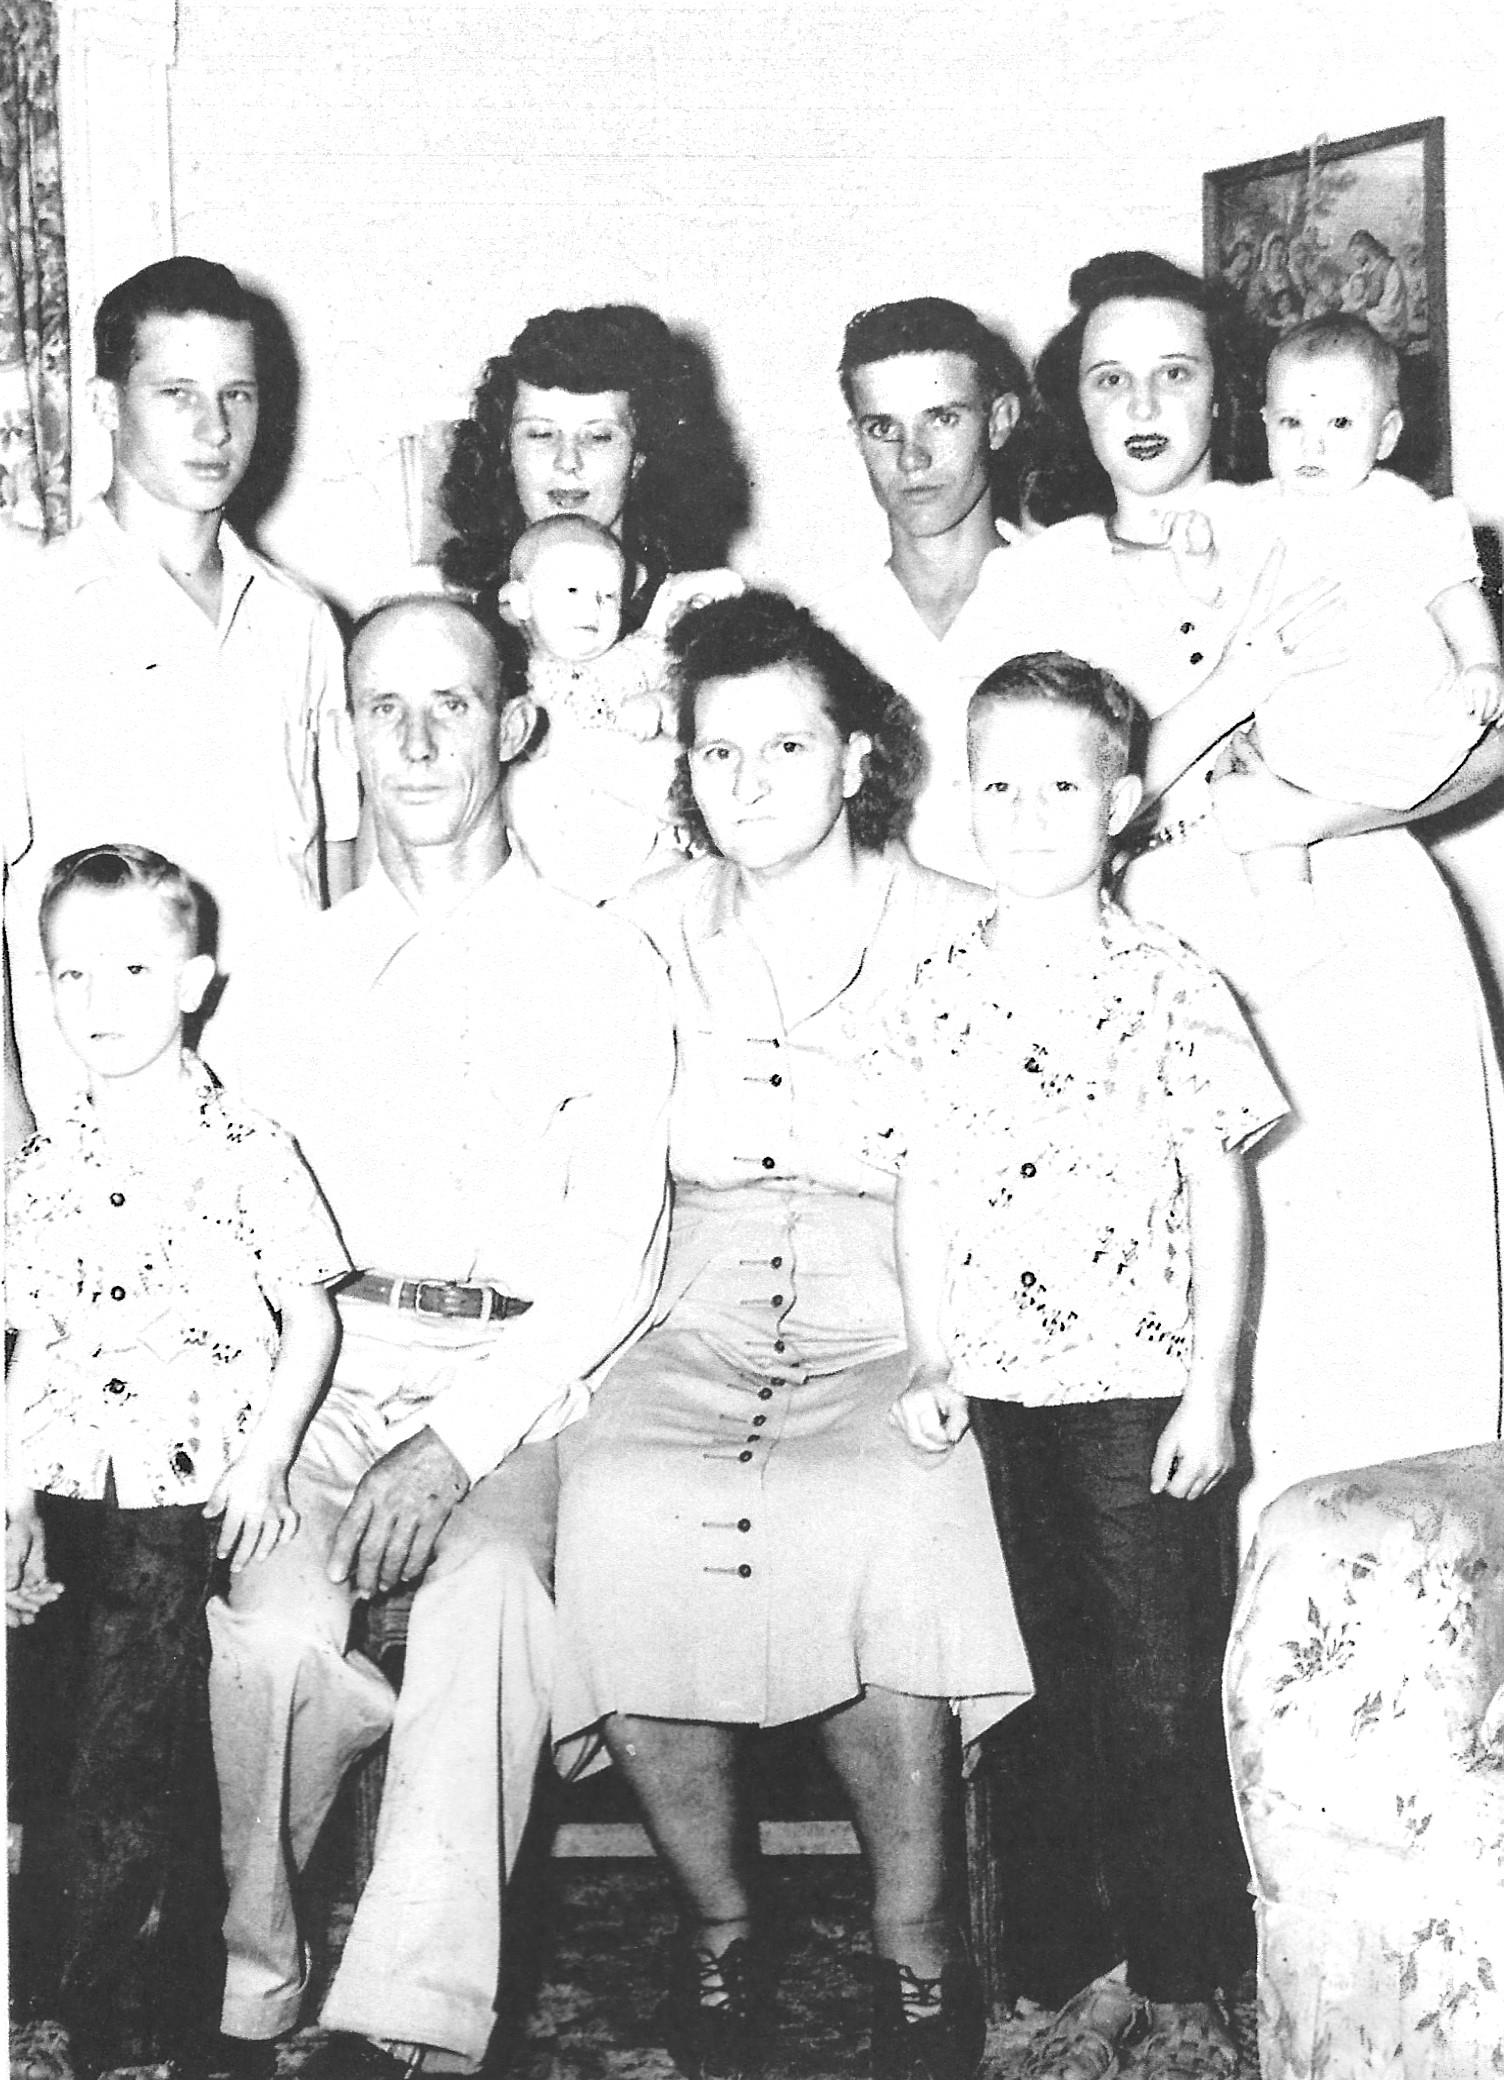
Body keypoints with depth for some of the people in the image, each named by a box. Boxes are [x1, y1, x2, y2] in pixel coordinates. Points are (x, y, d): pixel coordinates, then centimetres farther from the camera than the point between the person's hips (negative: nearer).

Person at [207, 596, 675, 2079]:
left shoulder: (603, 970, 9)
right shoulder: (291, 981, 18)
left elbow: (615, 1261, 0)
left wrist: (460, 1441, -14)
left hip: (526, 1384, -2)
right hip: (323, 1371, 2)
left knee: (484, 1584, -33)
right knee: (270, 1626, -27)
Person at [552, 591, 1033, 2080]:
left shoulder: (957, 933, 8)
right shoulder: (650, 931, 15)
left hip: (890, 1324, -2)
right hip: (695, 1315, 2)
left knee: (872, 1514, -34)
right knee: (617, 1508, -30)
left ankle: (915, 1954, -17)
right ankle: (717, 1929, -11)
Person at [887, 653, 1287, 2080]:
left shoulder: (1167, 986, -4)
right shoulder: (940, 995, 6)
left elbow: (1217, 1193, -3)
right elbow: (926, 1181, 10)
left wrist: (1211, 1389, -7)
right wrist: (929, 1360, 2)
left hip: (1139, 1387, -3)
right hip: (993, 1392, 3)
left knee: (1161, 1700, 2)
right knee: (1033, 1700, 9)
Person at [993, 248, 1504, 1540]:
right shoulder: (1048, 579, 8)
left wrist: (1319, 805, -13)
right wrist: (1217, 703, -14)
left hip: (1363, 959, 0)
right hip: (1178, 985, 0)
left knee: (1396, 1312, -2)